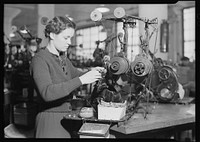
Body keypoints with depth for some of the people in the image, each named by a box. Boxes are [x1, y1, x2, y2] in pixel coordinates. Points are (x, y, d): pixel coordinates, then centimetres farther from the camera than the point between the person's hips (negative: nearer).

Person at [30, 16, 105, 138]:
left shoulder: (63, 58, 10)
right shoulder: (40, 59, -16)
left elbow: (76, 74, 21)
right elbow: (47, 92, -29)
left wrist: (91, 73, -1)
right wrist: (81, 80, -33)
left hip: (66, 117, 8)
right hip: (50, 119, -7)